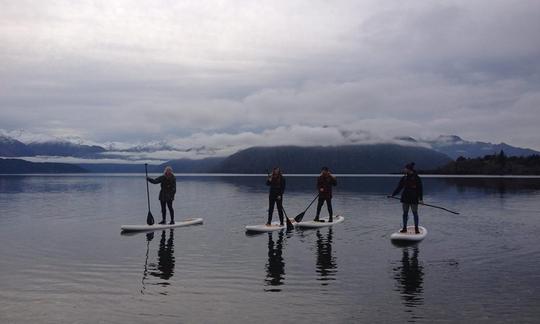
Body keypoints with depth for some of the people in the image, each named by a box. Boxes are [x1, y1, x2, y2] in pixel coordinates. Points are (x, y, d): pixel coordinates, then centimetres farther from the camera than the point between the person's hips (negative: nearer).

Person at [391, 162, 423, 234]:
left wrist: (420, 199, -12)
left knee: (415, 213, 2)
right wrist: (393, 194, 2)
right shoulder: (404, 178, 5)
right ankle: (404, 228, 14)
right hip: (405, 198, 4)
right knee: (405, 213, 7)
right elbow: (399, 187, 8)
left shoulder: (417, 178, -7)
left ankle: (416, 229, 11)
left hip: (414, 198, -4)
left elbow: (420, 189, -6)